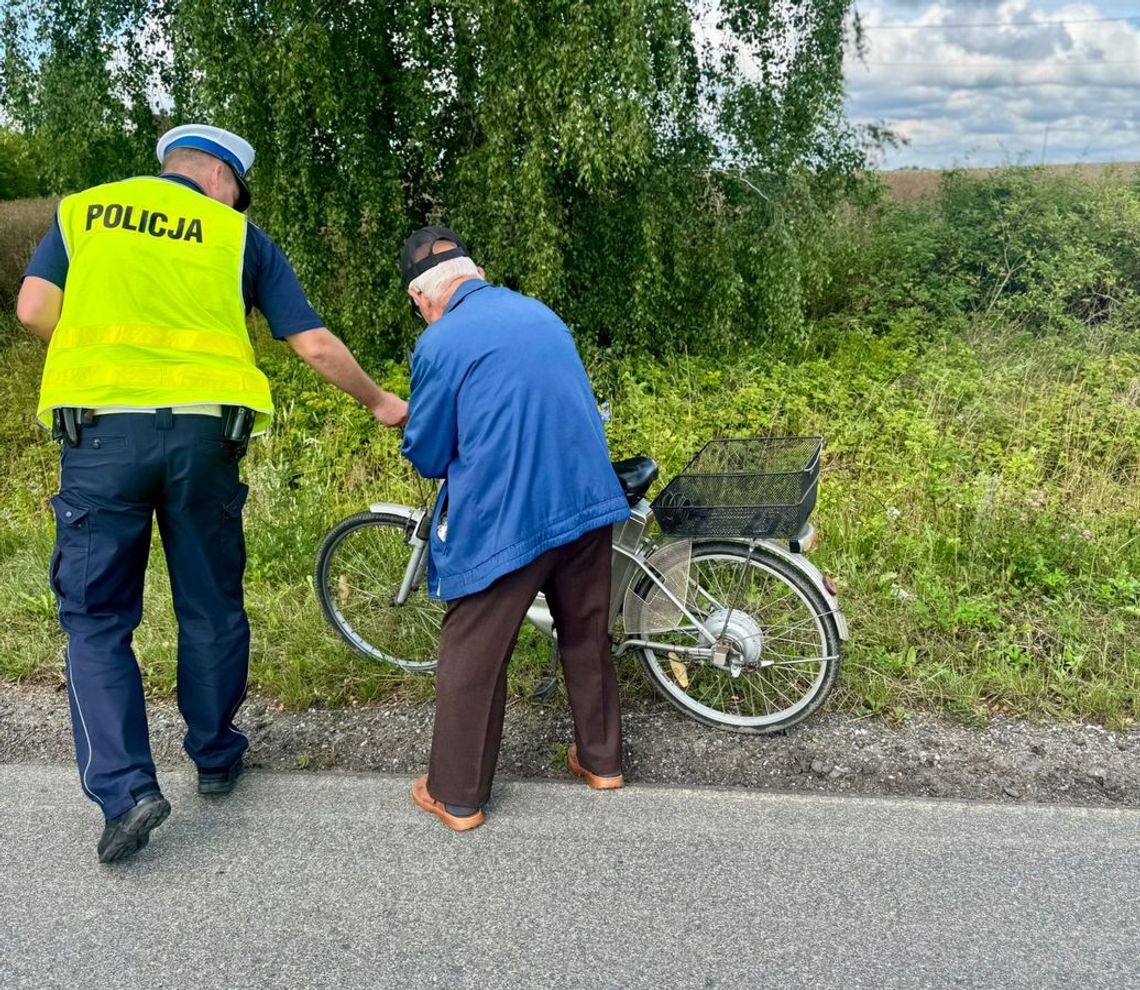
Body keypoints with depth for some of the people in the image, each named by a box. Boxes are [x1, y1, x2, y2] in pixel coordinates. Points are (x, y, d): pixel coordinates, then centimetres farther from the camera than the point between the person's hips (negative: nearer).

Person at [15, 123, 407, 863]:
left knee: (97, 617, 8)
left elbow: (34, 309, 3)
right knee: (212, 608, 15)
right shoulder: (238, 234, 12)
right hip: (203, 430, 0)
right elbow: (314, 343, 8)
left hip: (101, 428, 0)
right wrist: (378, 401, 21)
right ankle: (216, 758, 28)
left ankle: (125, 788, -2)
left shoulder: (82, 209, 16)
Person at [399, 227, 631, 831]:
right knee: (586, 637, 20)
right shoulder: (541, 314, 11)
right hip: (588, 502, 6)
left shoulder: (439, 344, -8)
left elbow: (428, 456, -2)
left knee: (473, 657, 8)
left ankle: (457, 797, 18)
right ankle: (602, 759, 34)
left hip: (502, 520, -6)